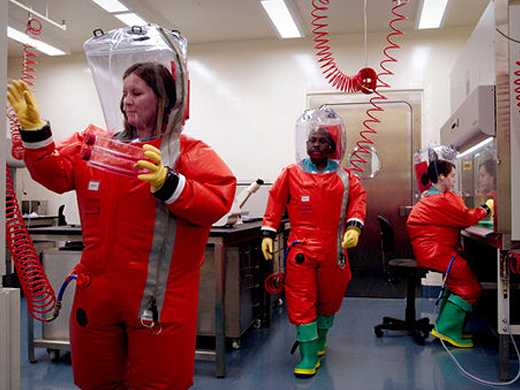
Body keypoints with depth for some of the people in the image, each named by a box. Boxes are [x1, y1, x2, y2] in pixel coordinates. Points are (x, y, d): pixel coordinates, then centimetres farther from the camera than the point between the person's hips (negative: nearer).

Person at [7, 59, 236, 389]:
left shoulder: (190, 152, -3)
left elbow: (216, 202, -17)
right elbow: (54, 172, 3)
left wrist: (166, 182, -29)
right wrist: (34, 128, -8)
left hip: (158, 299, -4)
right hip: (97, 290, 5)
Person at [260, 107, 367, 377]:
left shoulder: (343, 177, 5)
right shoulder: (292, 173, 2)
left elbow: (358, 198, 3)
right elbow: (276, 201, 4)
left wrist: (354, 226, -13)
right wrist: (267, 233, -2)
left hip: (333, 250, 2)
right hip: (300, 248, -2)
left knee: (329, 299, 16)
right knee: (301, 302, -4)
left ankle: (320, 342, 39)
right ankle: (309, 357, 5)